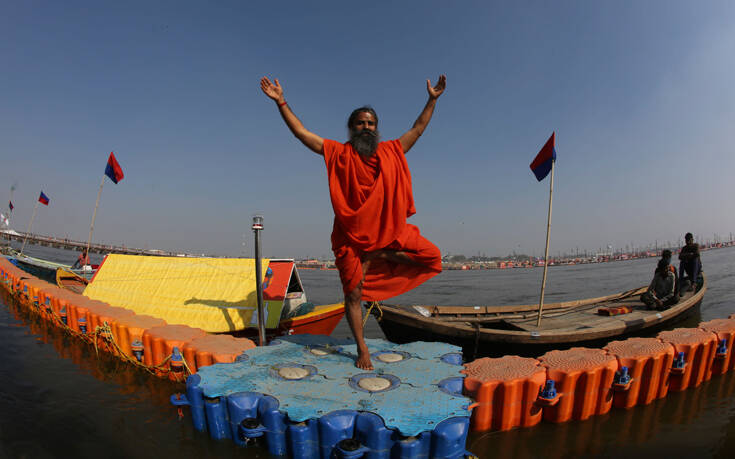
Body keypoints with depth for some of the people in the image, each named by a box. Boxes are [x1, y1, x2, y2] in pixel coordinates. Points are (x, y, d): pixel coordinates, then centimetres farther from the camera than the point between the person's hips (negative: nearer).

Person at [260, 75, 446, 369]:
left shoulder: (391, 151, 10)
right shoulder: (339, 153, 3)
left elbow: (417, 130, 20)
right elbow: (301, 132, 2)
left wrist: (432, 100, 19)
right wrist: (281, 102, -3)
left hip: (390, 231, 3)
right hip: (352, 234, -3)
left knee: (432, 257, -7)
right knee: (353, 294, 1)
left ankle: (378, 257, 3)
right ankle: (362, 349, 19)